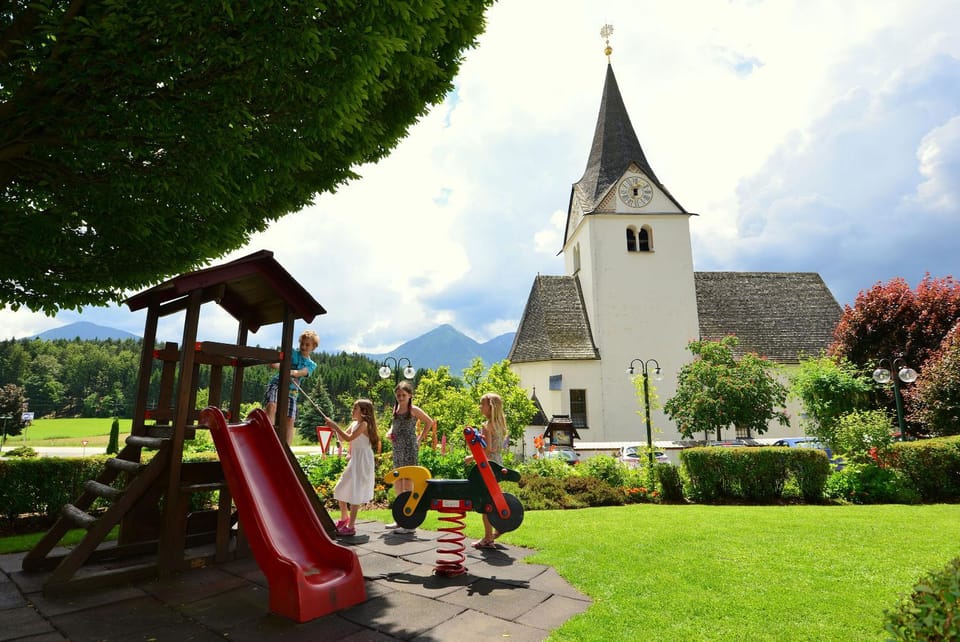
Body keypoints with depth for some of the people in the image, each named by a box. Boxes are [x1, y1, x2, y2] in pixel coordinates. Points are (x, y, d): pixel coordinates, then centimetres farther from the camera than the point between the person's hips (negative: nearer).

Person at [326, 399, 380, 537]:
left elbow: (349, 438, -23)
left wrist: (335, 426, -19)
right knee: (341, 490, 15)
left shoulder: (364, 424, -14)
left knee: (355, 493, -5)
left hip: (362, 462, -9)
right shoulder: (354, 424, 12)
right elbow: (342, 438, 13)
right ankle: (344, 519, 33)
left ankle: (351, 527, 3)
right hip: (354, 461, 9)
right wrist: (335, 428, -3)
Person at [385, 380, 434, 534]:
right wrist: (390, 432, 5)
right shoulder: (396, 409, 12)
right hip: (397, 450, 7)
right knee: (397, 486, 13)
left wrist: (420, 438, -1)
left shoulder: (413, 410, -6)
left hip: (409, 449, -7)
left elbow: (429, 422, 1)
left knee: (407, 485, -5)